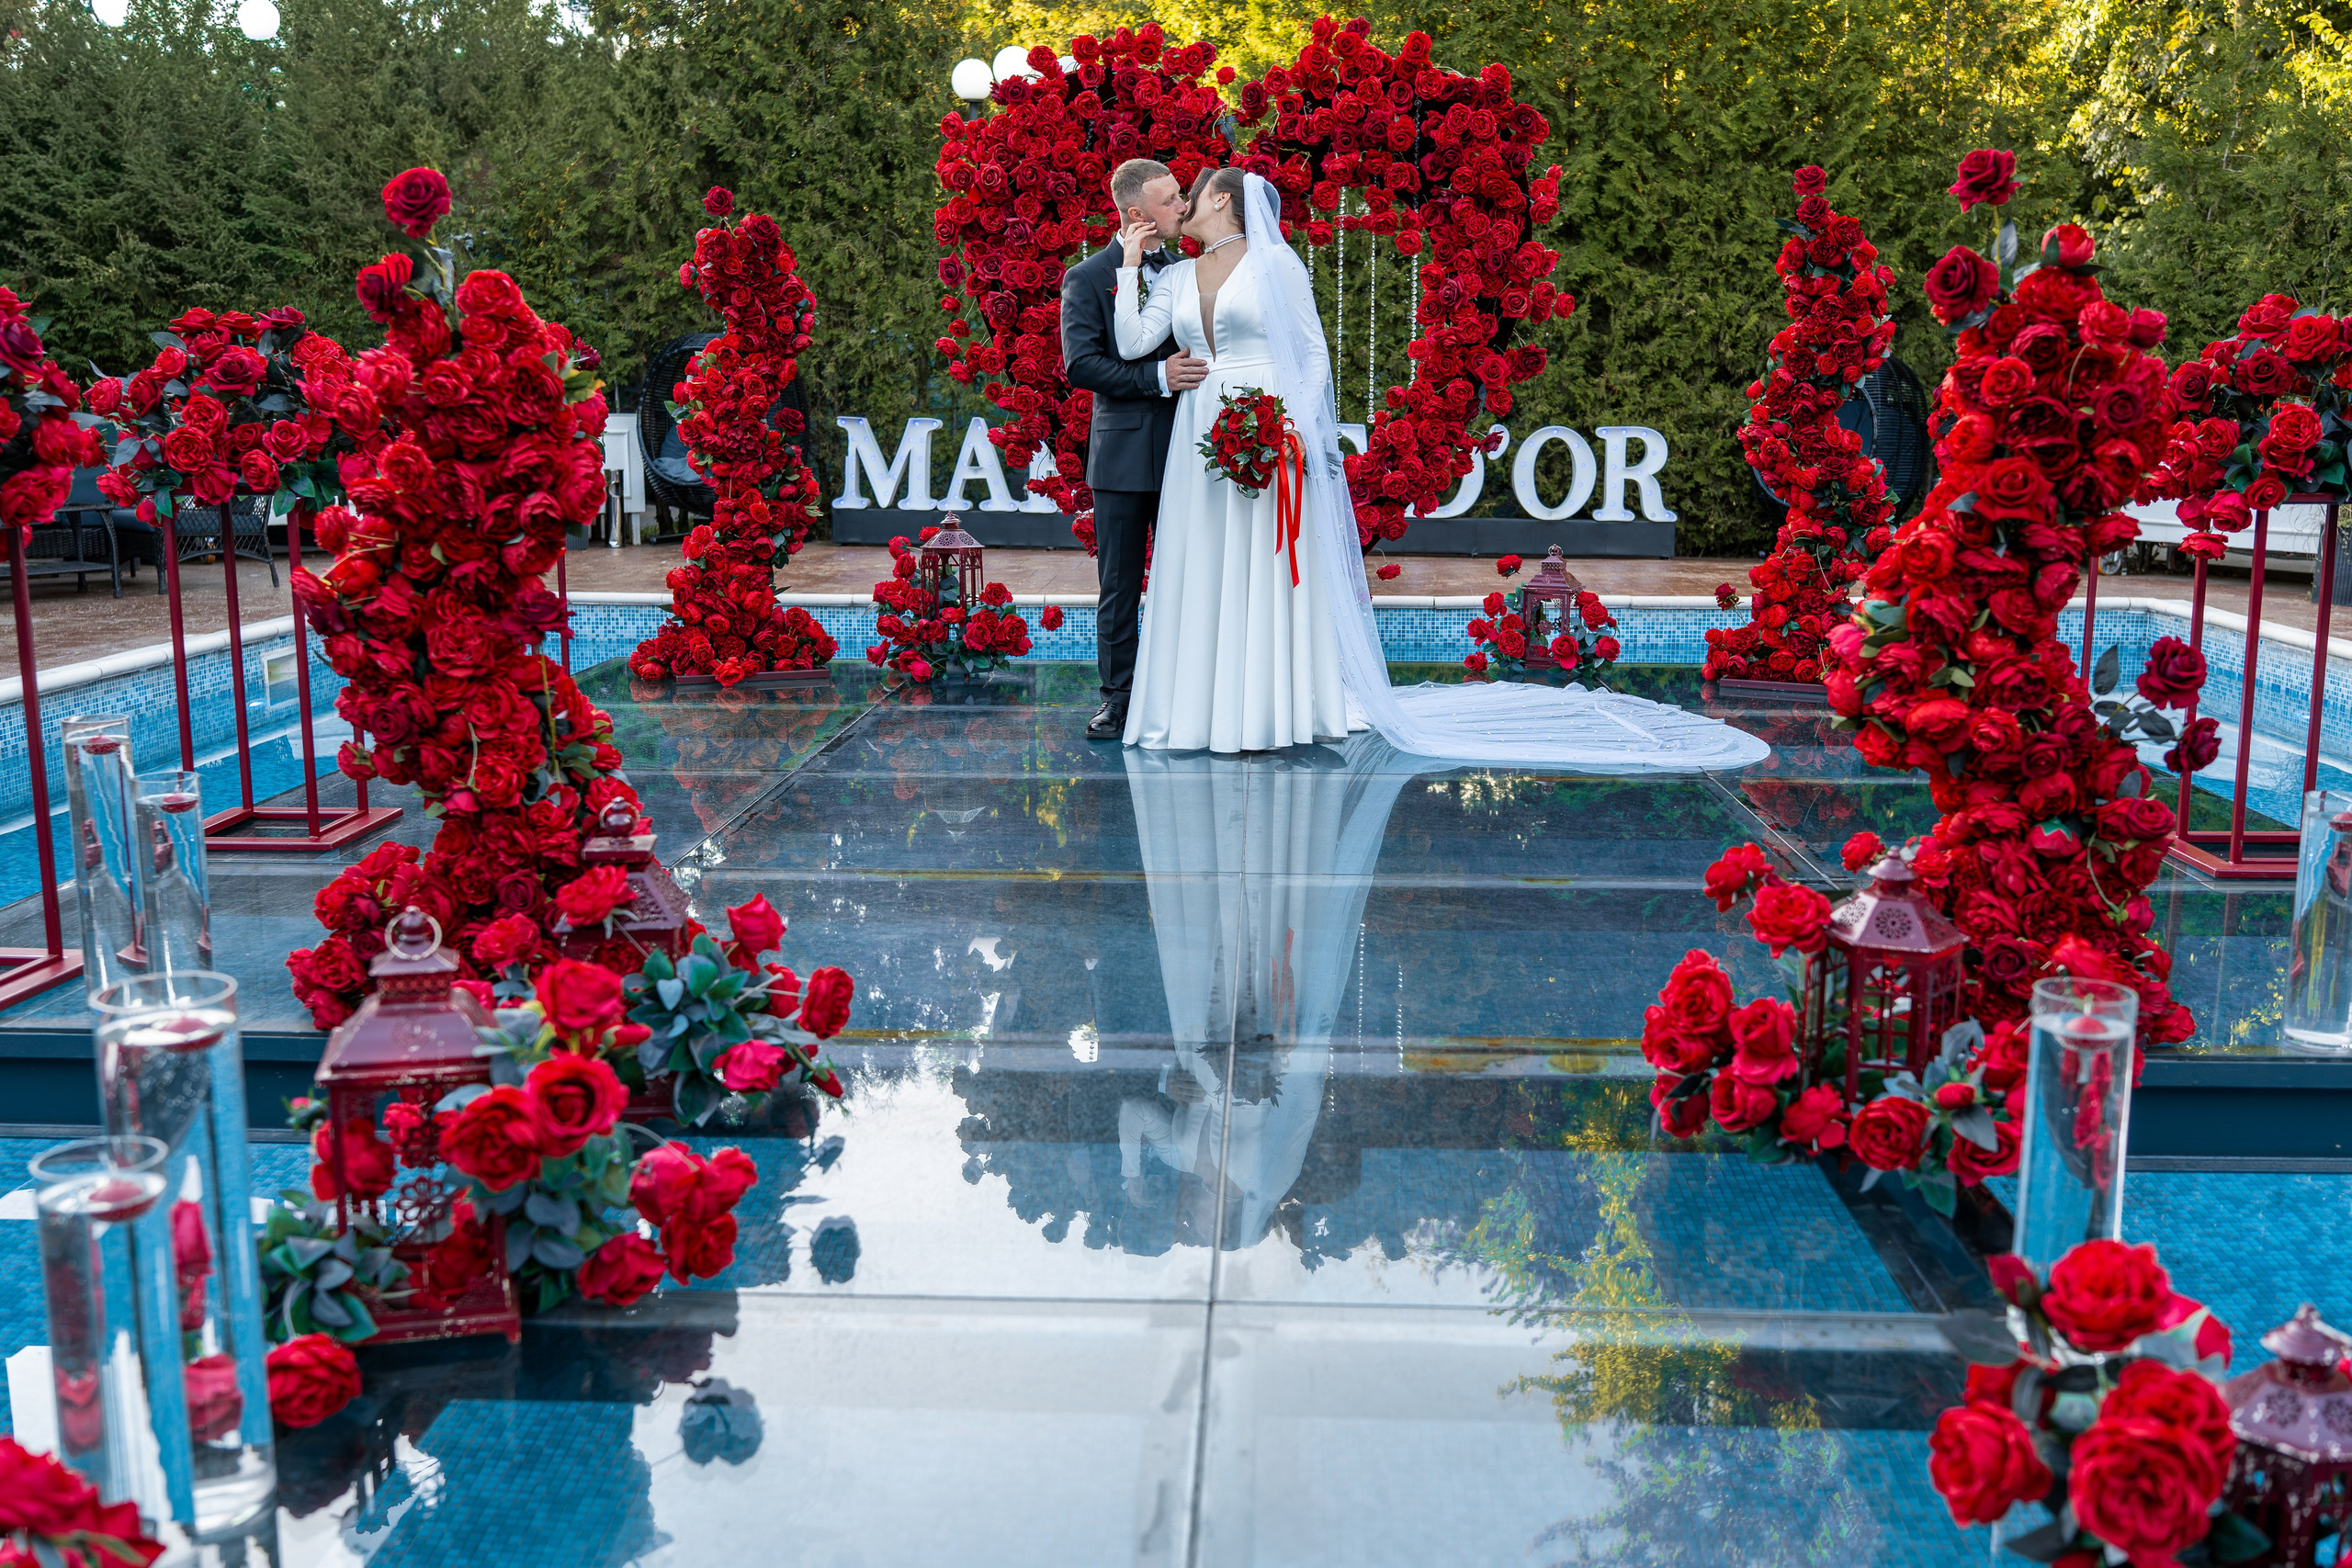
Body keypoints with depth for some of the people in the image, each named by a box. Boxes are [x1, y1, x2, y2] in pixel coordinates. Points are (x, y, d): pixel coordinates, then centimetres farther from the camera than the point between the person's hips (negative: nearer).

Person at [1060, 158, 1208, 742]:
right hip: (1123, 454, -4)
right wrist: (1158, 376, -20)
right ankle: (1120, 702, 10)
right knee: (1118, 587, 2)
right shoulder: (1087, 278, -3)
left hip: (1184, 451, 4)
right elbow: (1080, 365, -13)